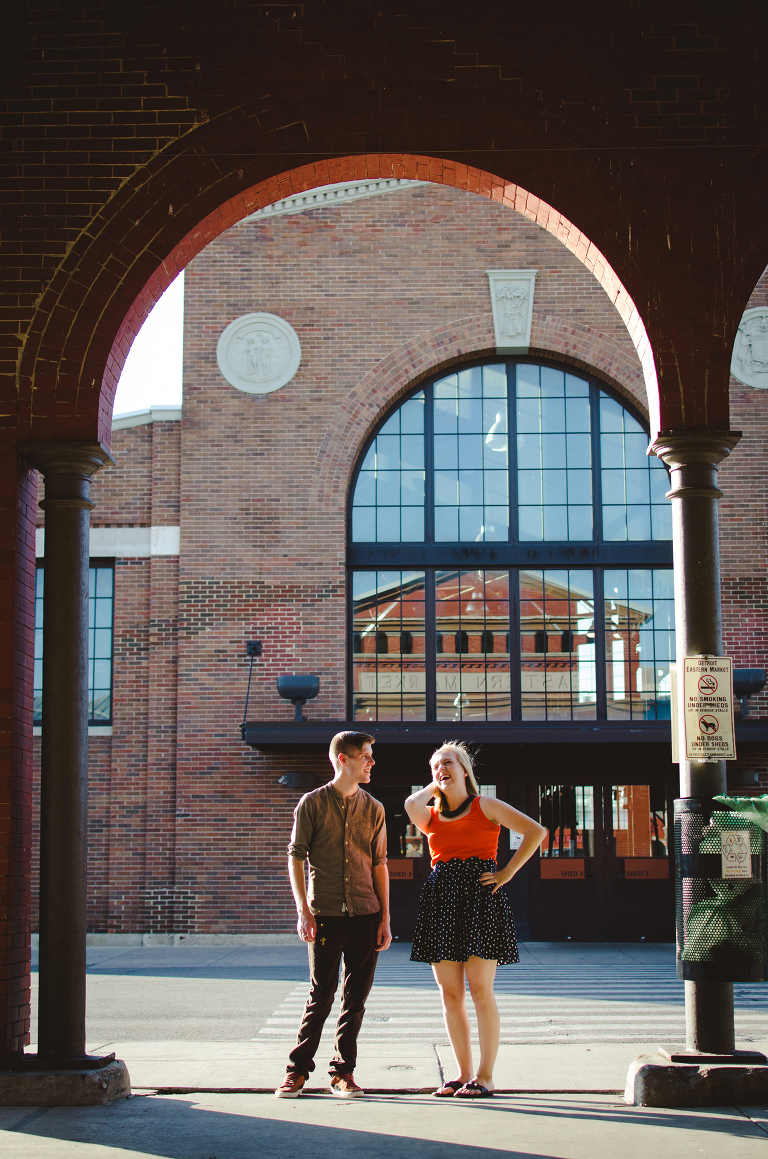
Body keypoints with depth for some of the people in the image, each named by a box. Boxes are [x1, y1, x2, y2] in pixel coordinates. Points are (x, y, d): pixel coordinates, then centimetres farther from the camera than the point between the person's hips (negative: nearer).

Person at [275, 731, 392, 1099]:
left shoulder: (373, 809, 10)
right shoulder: (312, 803, 0)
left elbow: (379, 865, 12)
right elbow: (295, 858, 0)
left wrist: (385, 918, 7)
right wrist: (303, 911, -8)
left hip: (365, 915, 3)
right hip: (325, 915, -3)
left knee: (355, 998, 4)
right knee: (320, 996, -2)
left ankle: (343, 1072, 14)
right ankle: (297, 1071, 10)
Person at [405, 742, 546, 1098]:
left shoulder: (485, 806, 6)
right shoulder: (430, 816, 15)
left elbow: (536, 831, 1)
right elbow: (411, 805, -10)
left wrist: (507, 873, -4)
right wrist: (433, 788, 11)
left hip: (479, 894, -4)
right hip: (440, 897, 4)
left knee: (480, 989, -6)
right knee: (449, 993, 4)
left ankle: (485, 1075, -1)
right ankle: (464, 1072, 13)